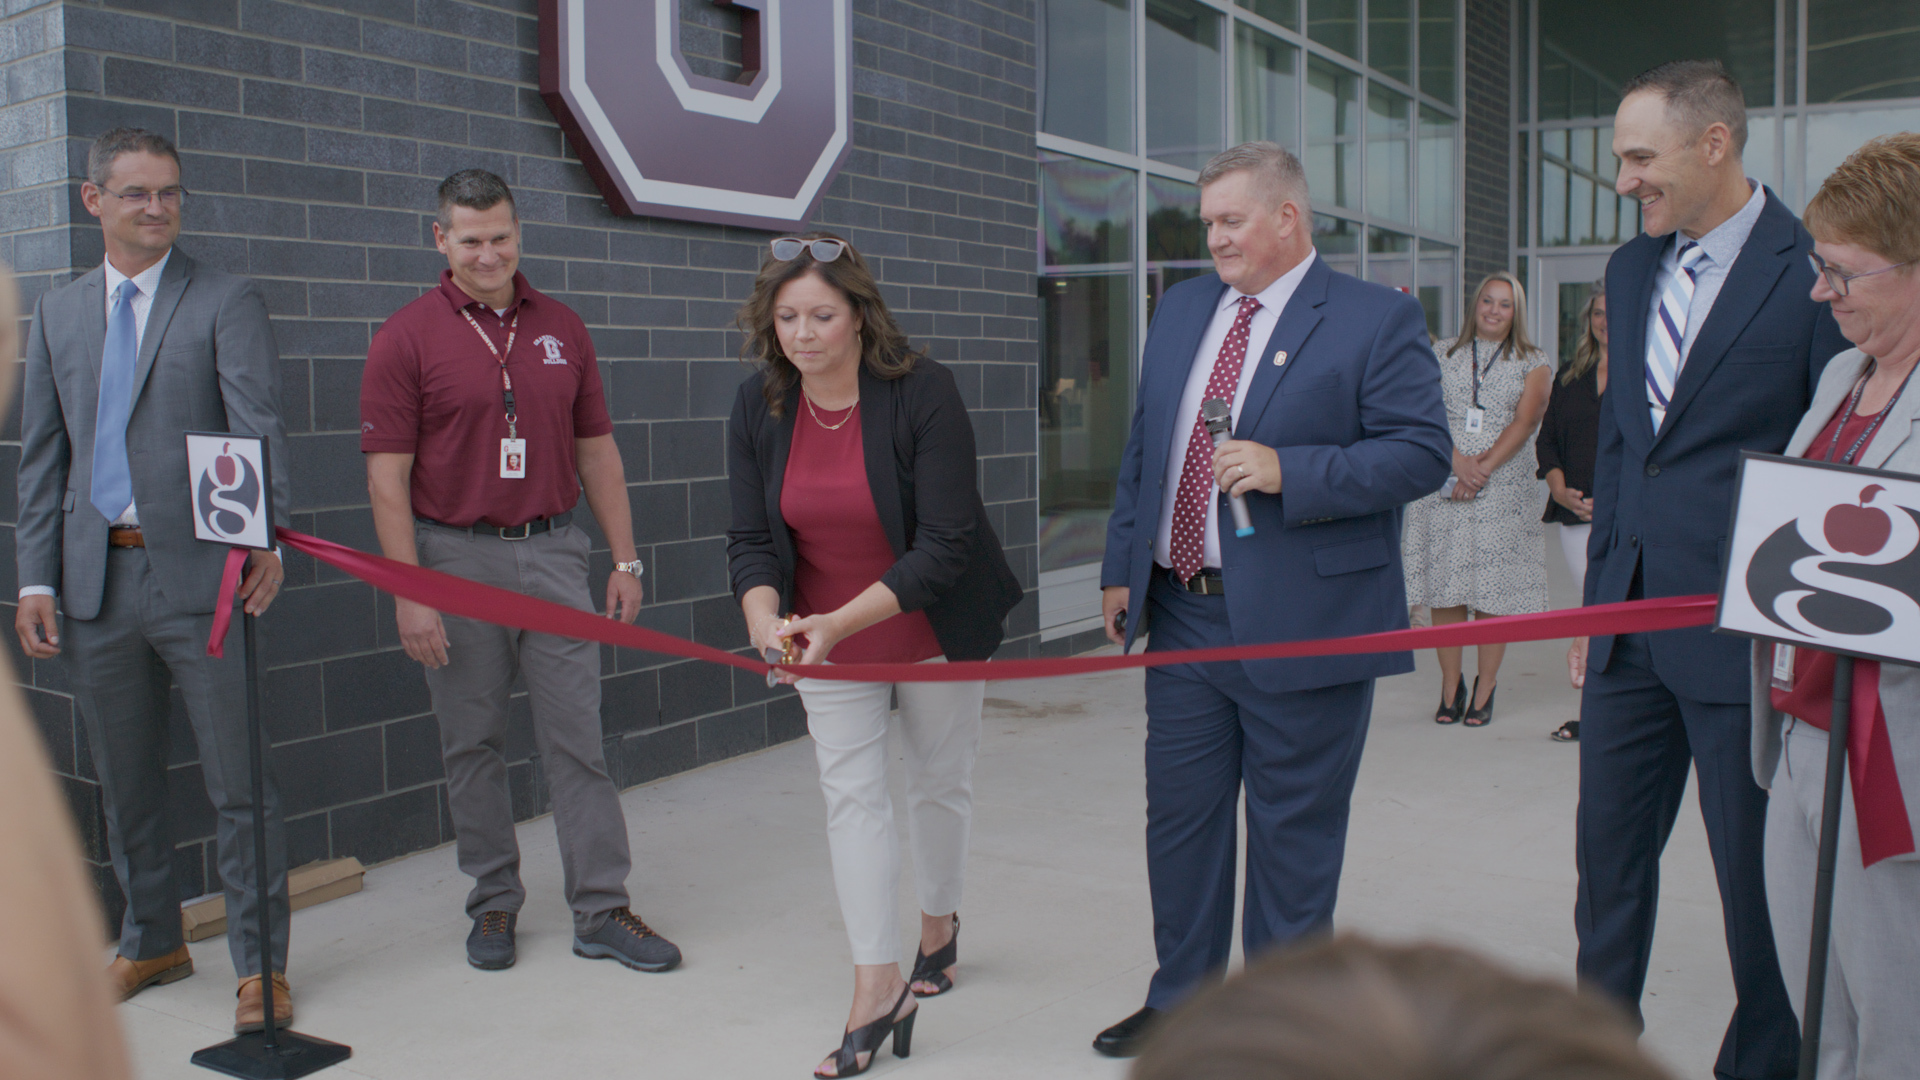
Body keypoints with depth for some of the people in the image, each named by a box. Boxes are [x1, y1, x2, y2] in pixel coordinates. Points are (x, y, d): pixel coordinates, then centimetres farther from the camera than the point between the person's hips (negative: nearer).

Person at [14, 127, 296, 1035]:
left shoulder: (227, 303, 0)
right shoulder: (57, 314, 14)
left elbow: (259, 431, -12)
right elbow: (41, 458, 13)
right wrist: (34, 579, 5)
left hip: (201, 575, -5)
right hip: (95, 580, 5)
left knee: (238, 785, -1)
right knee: (125, 782, 16)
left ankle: (259, 966, 11)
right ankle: (152, 942, 34)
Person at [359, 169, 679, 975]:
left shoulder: (561, 329, 8)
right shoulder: (407, 338, -4)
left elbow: (597, 452, 11)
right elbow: (387, 476, -7)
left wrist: (625, 559, 6)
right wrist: (409, 593, -13)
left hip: (553, 553, 3)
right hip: (456, 558, -2)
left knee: (577, 737, 2)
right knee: (473, 744, 8)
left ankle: (602, 910, 9)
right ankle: (494, 903, 23)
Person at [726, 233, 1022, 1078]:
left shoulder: (923, 393, -23)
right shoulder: (757, 406, -10)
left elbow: (944, 545, -25)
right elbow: (751, 539, -8)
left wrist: (844, 621, -34)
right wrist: (765, 616, -28)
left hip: (932, 623, -2)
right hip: (825, 632, 3)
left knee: (938, 781, 13)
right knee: (851, 793, -2)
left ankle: (939, 923, 38)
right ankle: (877, 988, 3)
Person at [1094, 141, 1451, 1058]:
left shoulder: (1377, 319, -6)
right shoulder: (1180, 310, 13)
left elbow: (1422, 452, -12)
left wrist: (1286, 469, -22)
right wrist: (1122, 566, 13)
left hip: (1302, 624, -6)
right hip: (1182, 614, 6)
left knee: (1292, 835, 6)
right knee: (1179, 817, 15)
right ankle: (1181, 1000, 32)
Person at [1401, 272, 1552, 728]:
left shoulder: (1533, 363, 10)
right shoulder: (1443, 353, 13)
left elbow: (1523, 422, -2)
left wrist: (1484, 467, -14)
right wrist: (1458, 461, -12)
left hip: (1504, 491, -1)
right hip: (1444, 487, 1)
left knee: (1495, 589, -3)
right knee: (1445, 587, -1)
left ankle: (1484, 691, 6)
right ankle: (1450, 687, 10)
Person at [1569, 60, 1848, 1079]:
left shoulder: (1813, 272, -10)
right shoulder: (1631, 269, 11)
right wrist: (1597, 598, 15)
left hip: (1748, 635, -6)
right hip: (1633, 623, 6)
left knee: (1758, 875, 7)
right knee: (1608, 854, 14)